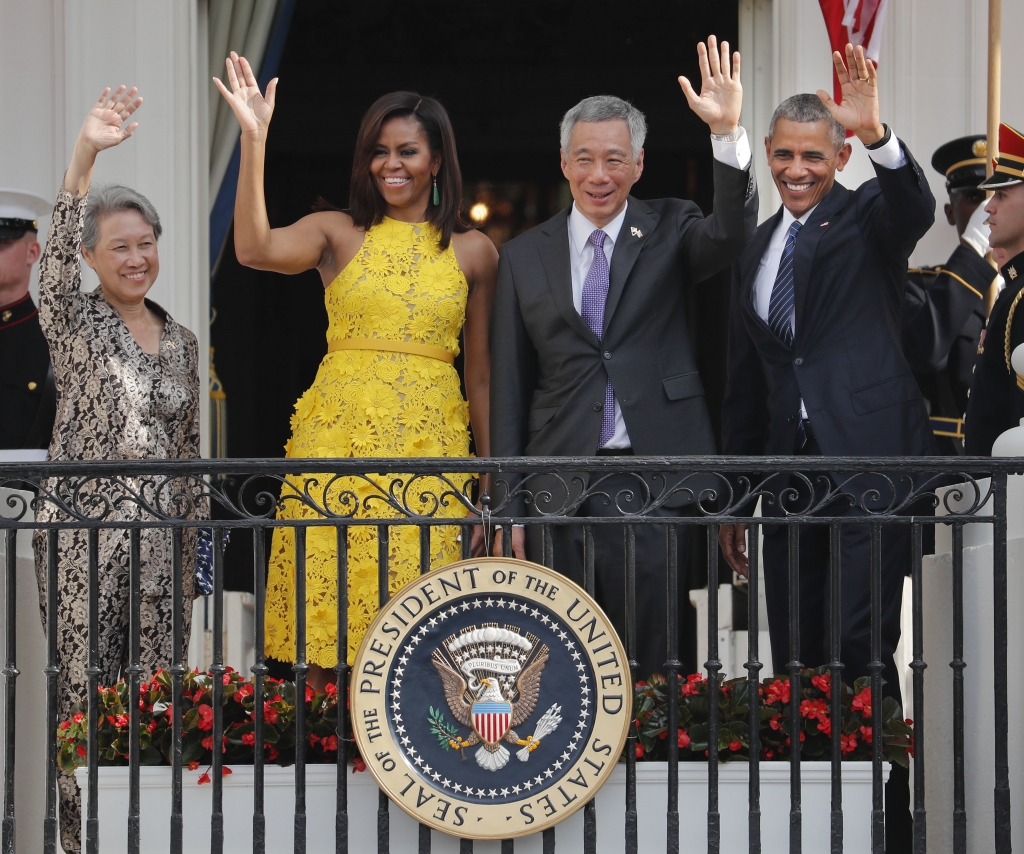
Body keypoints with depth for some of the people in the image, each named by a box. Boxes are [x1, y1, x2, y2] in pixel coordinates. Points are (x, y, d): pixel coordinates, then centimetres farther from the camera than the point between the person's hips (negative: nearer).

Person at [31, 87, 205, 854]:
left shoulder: (182, 343, 13)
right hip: (83, 525, -4)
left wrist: (193, 544, 14)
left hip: (159, 530, 4)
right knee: (84, 693, -4)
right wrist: (85, 158, -37)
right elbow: (57, 259, -22)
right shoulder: (73, 322, -1)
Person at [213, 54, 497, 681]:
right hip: (338, 437, 0)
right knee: (327, 604, -5)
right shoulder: (337, 233, 7)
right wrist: (254, 140, -18)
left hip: (430, 443, 0)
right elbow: (255, 249, -14)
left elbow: (481, 374, 13)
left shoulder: (473, 252, 10)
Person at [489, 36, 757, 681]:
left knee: (658, 664, -1)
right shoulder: (525, 257, 10)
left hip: (653, 483, -2)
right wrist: (508, 507, 6)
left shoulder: (668, 233, 7)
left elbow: (730, 234, -16)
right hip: (559, 487, 2)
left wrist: (728, 134, -31)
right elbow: (510, 388, 10)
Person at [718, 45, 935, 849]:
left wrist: (878, 134, -40)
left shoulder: (868, 216, 3)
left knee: (860, 643, -14)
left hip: (870, 457, -6)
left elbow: (916, 209, -23)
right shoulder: (756, 250, 19)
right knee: (794, 655, 6)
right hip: (791, 468, 7)